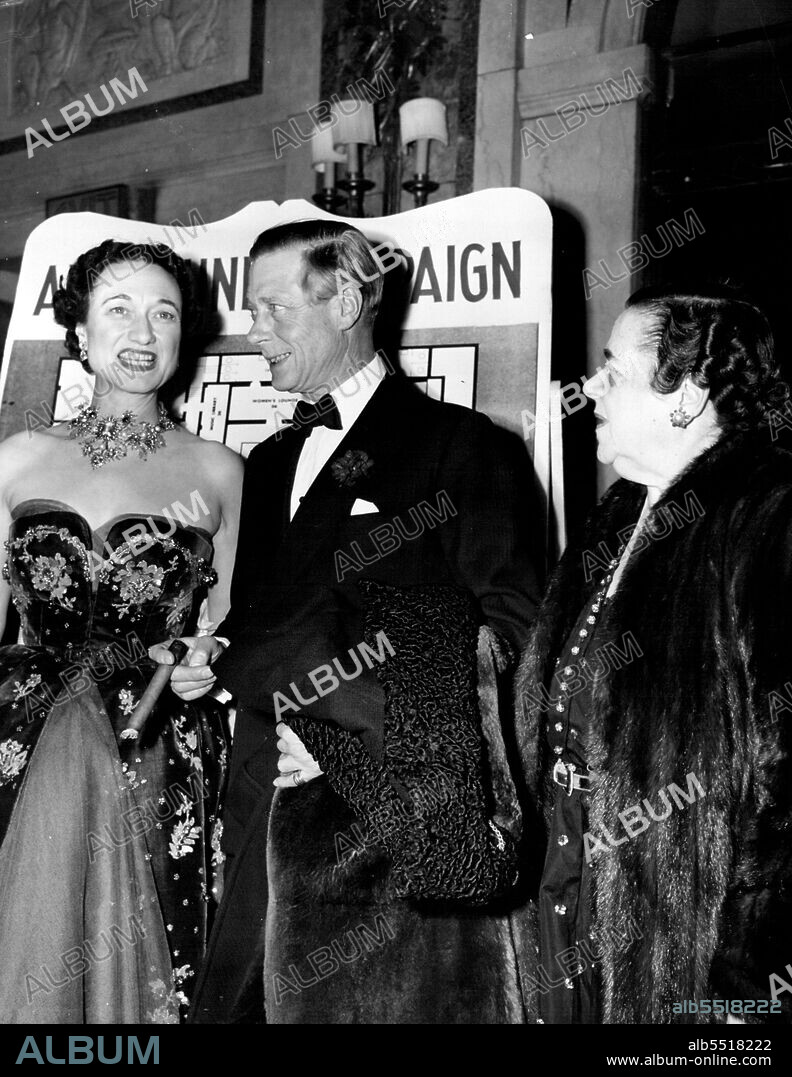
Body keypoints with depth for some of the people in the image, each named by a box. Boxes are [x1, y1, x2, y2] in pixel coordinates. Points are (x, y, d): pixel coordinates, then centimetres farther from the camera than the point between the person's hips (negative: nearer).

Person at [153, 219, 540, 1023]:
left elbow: (510, 625, -7)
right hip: (270, 825, 6)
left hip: (403, 824, -5)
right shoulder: (268, 464, 19)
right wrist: (218, 658, -2)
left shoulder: (458, 446, -2)